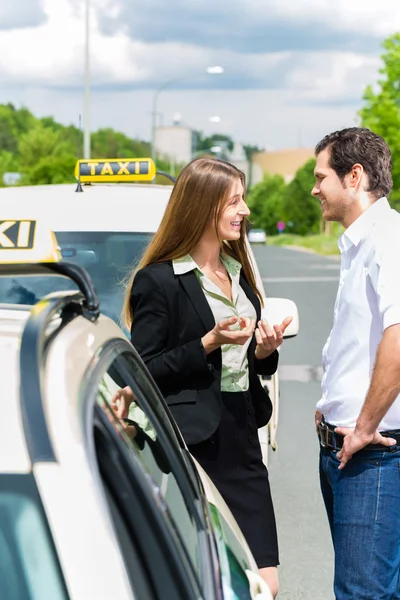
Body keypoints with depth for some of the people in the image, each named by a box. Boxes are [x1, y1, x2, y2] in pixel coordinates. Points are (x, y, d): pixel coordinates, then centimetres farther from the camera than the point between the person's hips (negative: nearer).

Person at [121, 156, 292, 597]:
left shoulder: (238, 273, 17)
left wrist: (264, 352, 3)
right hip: (192, 449, -7)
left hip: (241, 443, 7)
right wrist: (208, 344, -18)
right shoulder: (158, 280, -7)